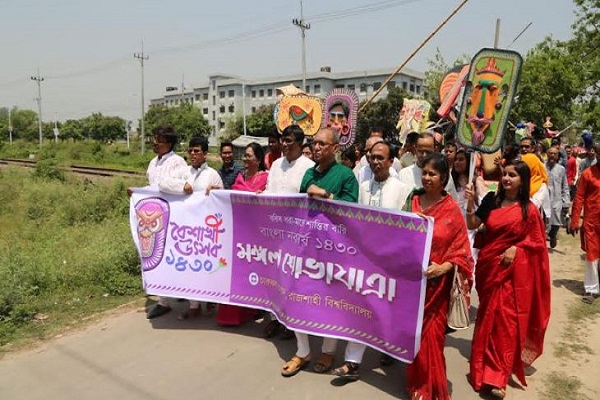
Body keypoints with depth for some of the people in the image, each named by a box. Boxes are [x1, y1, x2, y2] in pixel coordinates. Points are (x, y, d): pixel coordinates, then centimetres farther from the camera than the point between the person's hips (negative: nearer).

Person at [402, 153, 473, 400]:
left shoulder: (452, 210, -7)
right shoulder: (412, 201, 2)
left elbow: (461, 248, -6)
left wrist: (443, 267, -20)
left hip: (436, 281, -3)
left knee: (431, 333, 4)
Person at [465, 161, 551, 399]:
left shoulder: (529, 209, -6)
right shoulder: (491, 200, 0)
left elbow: (537, 240, 0)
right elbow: (472, 225, -1)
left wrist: (516, 248, -16)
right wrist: (470, 203, -15)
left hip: (513, 270, -3)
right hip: (488, 266, 3)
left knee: (506, 319, -3)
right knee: (488, 317, 14)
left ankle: (497, 377, 5)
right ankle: (489, 370, 33)